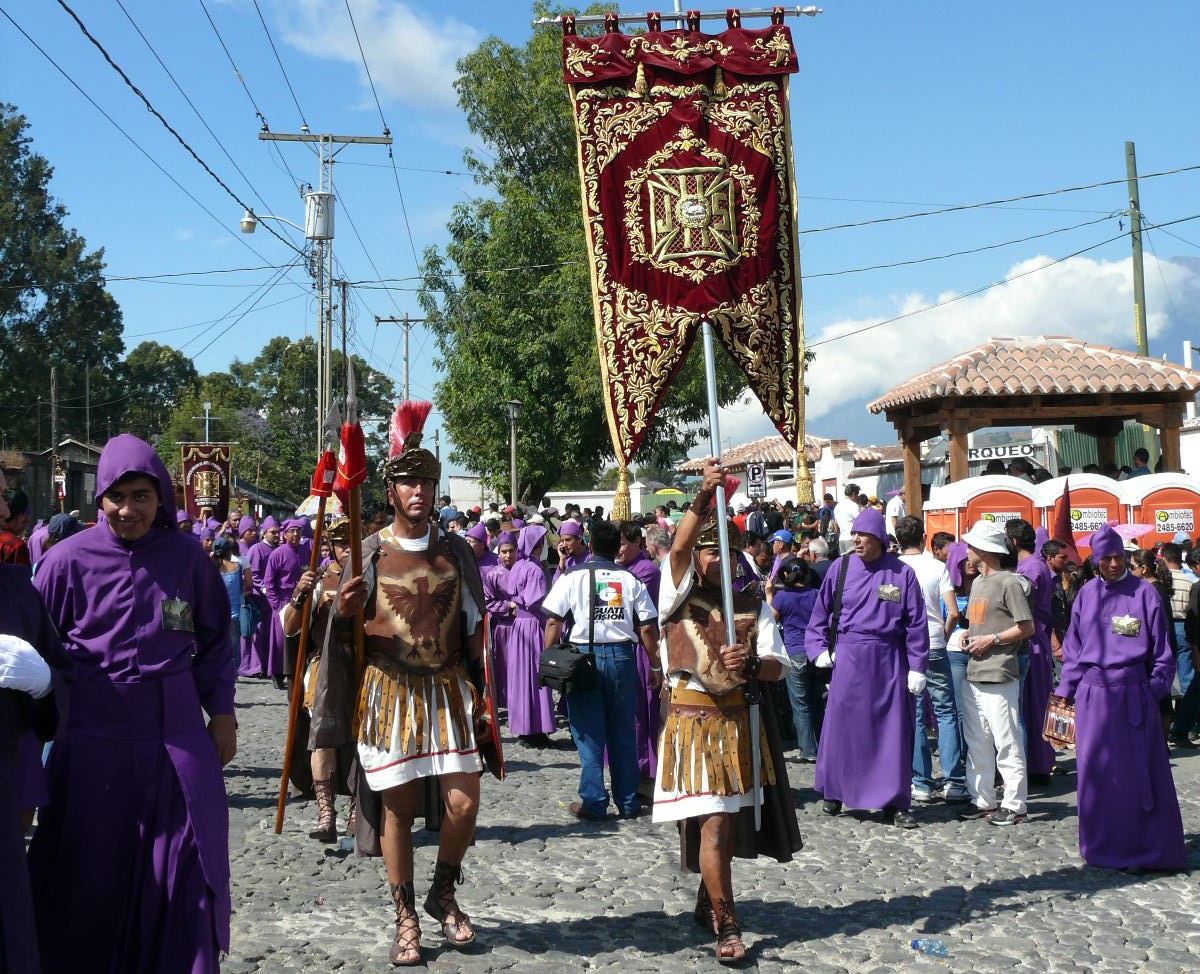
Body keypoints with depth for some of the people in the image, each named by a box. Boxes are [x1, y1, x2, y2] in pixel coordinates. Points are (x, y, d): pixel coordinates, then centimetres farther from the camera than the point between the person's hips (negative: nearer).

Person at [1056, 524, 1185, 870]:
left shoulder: (1143, 592, -1)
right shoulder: (1087, 594, 8)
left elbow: (1162, 652, 1)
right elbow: (1073, 649, 13)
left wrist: (1154, 692, -5)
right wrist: (1066, 691, 9)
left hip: (1132, 693, -3)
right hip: (1093, 695, 3)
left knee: (1135, 771, 0)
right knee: (1095, 771, 7)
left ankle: (1142, 847, 10)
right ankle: (1103, 845, 20)